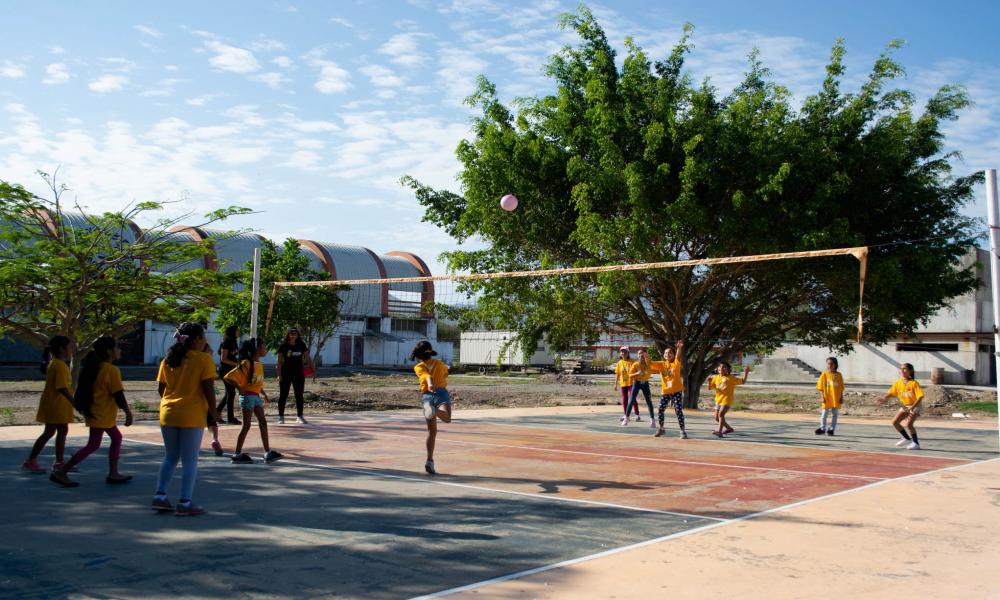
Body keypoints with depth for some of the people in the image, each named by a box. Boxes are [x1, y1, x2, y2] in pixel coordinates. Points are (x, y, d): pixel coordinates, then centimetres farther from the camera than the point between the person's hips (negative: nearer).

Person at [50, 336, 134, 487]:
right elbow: (119, 395, -19)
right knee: (93, 445, -3)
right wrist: (128, 413, -11)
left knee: (116, 438, 15)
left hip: (103, 414, 9)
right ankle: (60, 472, -1)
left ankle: (113, 474, 17)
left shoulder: (96, 367, 8)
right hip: (101, 415, -9)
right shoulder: (112, 370, -18)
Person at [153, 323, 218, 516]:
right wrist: (213, 411, -2)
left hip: (168, 414, 6)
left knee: (170, 457, 18)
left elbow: (160, 388, 11)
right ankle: (184, 503, 3)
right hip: (192, 416, -5)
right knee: (190, 461, 3)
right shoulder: (203, 359, -8)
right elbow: (208, 388, -12)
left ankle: (160, 497, 15)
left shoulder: (168, 359, 9)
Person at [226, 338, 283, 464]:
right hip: (248, 396, -8)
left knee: (263, 423, 7)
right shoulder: (247, 364, -16)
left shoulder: (259, 364, 9)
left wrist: (264, 394, 14)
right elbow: (229, 377, -20)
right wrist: (240, 389, -16)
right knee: (246, 425, -3)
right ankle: (237, 454, 6)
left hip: (256, 396, 8)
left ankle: (268, 453, 10)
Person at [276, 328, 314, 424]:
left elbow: (307, 357, 6)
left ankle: (300, 416, 15)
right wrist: (279, 374, -9)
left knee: (299, 396, 7)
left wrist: (312, 368, -4)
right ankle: (281, 416, 10)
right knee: (283, 395, 2)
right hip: (286, 374, -3)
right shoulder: (283, 346, -3)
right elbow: (279, 361, -3)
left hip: (299, 374, 3)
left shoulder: (301, 345, 4)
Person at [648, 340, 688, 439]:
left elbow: (678, 356, -24)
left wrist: (679, 348, -45)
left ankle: (683, 431, 2)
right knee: (660, 410, 6)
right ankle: (661, 429, 25)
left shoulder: (676, 363, -4)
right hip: (665, 391, 4)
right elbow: (650, 364, -2)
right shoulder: (661, 364, 5)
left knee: (678, 411, -6)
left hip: (676, 391, -4)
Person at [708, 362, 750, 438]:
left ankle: (719, 431, -29)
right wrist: (709, 381, -8)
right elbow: (709, 388, 11)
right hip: (718, 400, 6)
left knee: (721, 414, -25)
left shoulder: (731, 378, -2)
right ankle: (729, 428, 31)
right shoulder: (716, 378, 9)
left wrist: (746, 373, -12)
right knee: (717, 418, 11)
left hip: (727, 400, -6)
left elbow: (742, 381, 0)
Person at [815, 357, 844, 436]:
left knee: (834, 414, 6)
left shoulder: (838, 375, 2)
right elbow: (821, 387, -1)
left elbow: (841, 388, 7)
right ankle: (822, 428, 15)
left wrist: (841, 398, 3)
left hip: (836, 399, 1)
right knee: (824, 414, 4)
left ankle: (832, 429, 14)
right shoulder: (824, 374, -2)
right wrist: (822, 397, -8)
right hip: (826, 399, -1)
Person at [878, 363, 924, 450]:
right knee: (895, 422, 3)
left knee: (909, 424, -23)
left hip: (915, 406, -7)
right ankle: (906, 438, 23)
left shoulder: (914, 383, -21)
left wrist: (912, 407, -34)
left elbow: (920, 397, -25)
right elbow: (891, 393, 4)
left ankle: (916, 443, -7)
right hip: (905, 406, 7)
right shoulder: (898, 383, -2)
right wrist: (885, 398, -17)